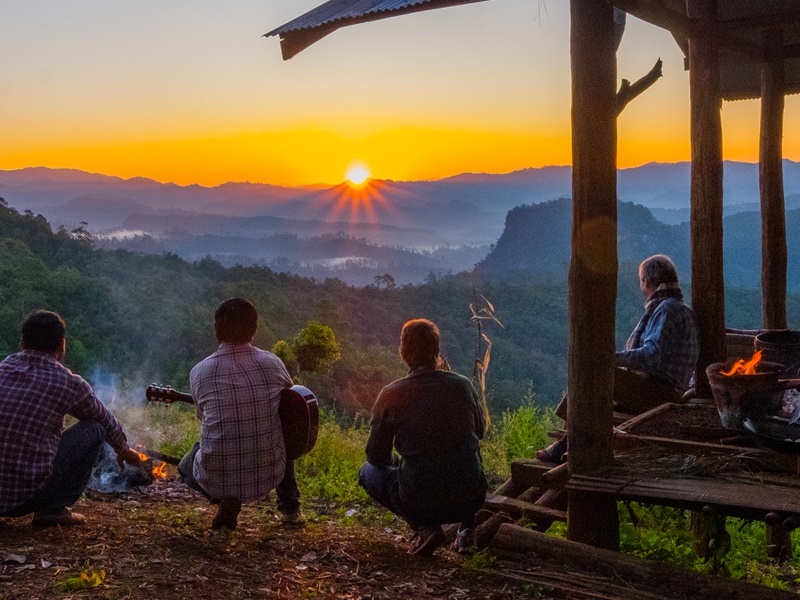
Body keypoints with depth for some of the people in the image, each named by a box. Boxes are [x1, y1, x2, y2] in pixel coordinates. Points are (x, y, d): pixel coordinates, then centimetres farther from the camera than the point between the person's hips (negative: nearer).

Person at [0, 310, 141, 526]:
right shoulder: (67, 383, -5)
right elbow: (107, 422, 14)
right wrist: (124, 450, 36)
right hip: (25, 495, -6)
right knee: (94, 430, 9)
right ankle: (52, 508, 6)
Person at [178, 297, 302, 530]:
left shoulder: (199, 372, -7)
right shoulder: (273, 364, -4)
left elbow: (204, 417, 8)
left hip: (215, 479, 0)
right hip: (269, 475, 0)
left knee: (187, 465, 36)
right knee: (286, 435, 35)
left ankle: (226, 499, 12)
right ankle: (290, 508, 28)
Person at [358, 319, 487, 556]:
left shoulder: (391, 394, -9)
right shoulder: (463, 385, -2)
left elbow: (376, 457, 1)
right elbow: (479, 430, 16)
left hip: (419, 503, -4)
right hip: (470, 499, 4)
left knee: (367, 472, 22)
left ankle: (424, 527, 3)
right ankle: (467, 528, 17)